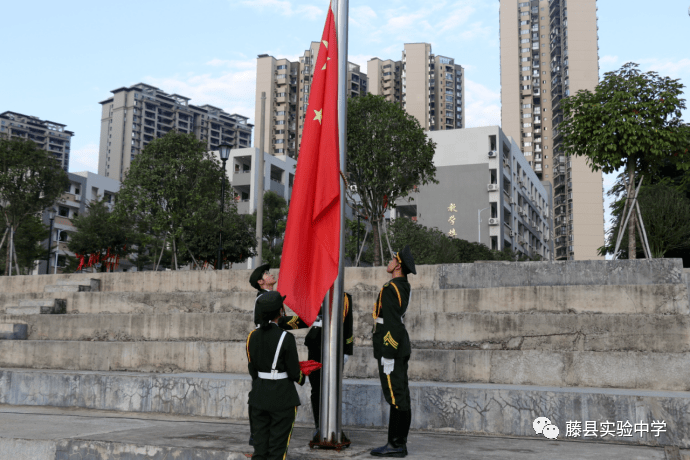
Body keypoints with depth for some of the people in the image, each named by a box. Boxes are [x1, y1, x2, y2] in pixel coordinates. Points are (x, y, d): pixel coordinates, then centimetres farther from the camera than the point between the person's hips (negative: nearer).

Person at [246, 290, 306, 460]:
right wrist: (301, 378, 11)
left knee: (260, 446, 13)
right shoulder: (286, 338, -16)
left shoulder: (253, 336, 0)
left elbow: (252, 369, 6)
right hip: (282, 398, -5)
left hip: (259, 396, 5)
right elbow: (294, 372, -11)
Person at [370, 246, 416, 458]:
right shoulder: (405, 287, 11)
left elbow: (391, 324, -21)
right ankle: (400, 442, 19)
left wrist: (387, 355, -20)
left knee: (395, 397, -5)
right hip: (401, 348, 10)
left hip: (391, 348, -10)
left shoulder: (390, 289, -17)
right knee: (401, 397, 12)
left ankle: (396, 445, 0)